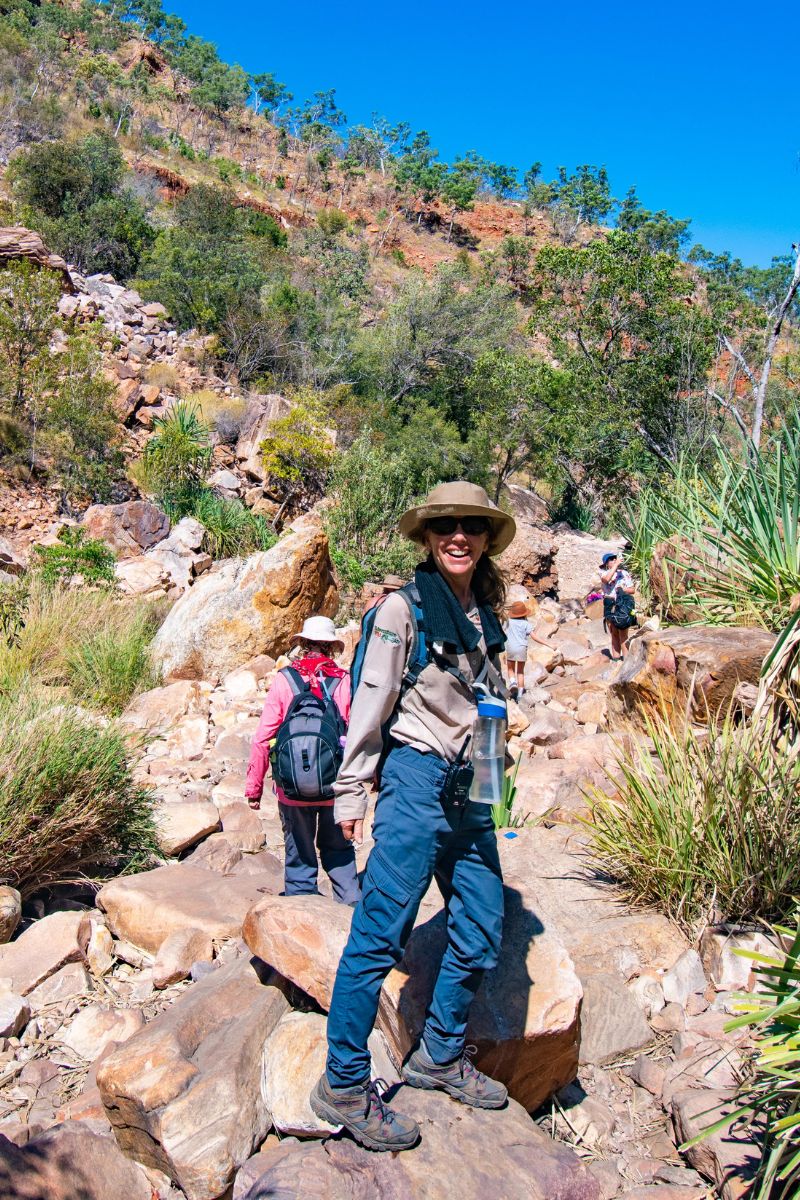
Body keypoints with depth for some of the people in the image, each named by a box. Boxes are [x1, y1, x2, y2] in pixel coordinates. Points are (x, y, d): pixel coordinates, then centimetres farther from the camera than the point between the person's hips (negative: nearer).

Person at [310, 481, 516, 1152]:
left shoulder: (485, 615, 12)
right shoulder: (404, 609, -8)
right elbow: (370, 705, -8)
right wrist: (351, 791, -9)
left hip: (472, 792, 7)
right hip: (417, 779, -7)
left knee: (482, 933, 12)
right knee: (381, 934, -2)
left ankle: (440, 1057, 32)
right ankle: (343, 1084, 14)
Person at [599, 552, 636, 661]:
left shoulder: (624, 573, 7)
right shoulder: (604, 573, 6)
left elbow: (632, 590, 6)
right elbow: (606, 579, -18)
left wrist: (623, 589, -13)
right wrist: (616, 564, -16)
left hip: (623, 606, -2)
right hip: (609, 606, 2)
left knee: (623, 635, -7)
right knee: (614, 634, 6)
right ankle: (616, 658, 11)